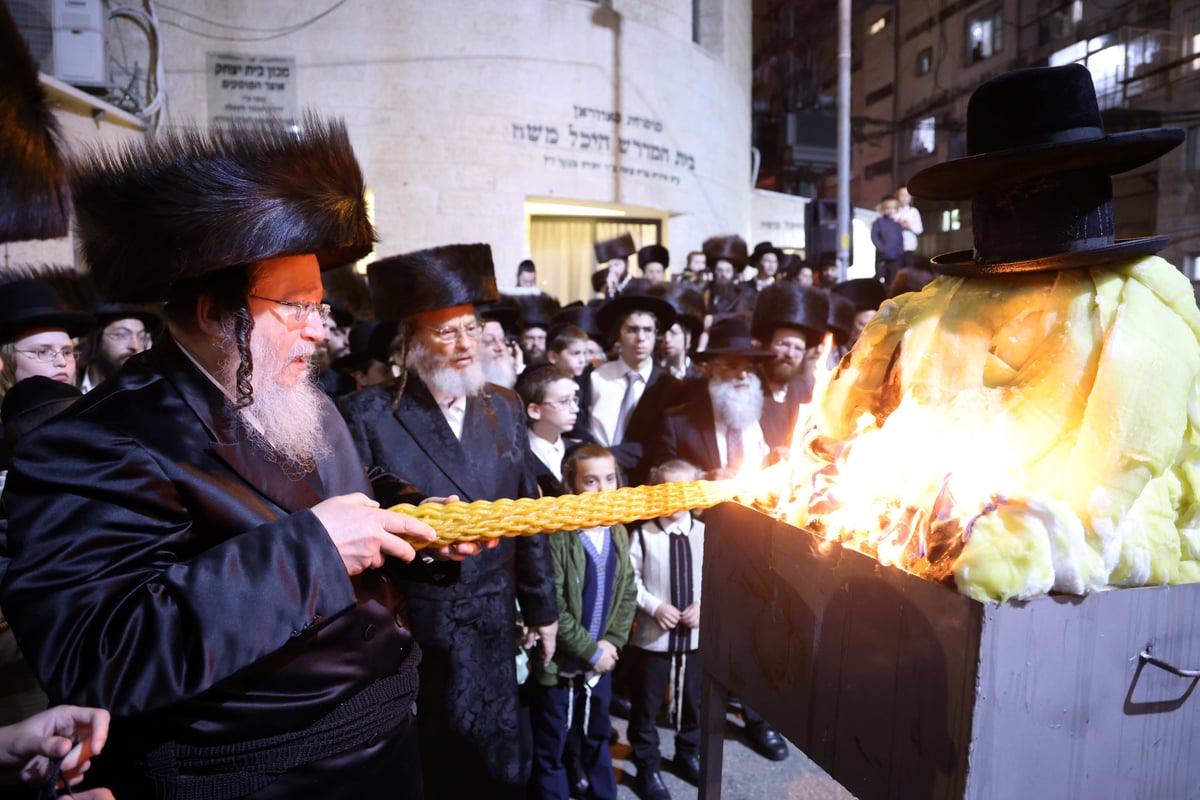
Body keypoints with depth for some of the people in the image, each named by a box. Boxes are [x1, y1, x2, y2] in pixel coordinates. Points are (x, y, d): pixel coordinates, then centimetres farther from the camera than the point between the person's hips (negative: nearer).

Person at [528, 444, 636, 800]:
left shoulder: (618, 533, 1)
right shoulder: (557, 534, -19)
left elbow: (627, 592, 5)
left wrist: (611, 642, -6)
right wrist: (591, 651, -14)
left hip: (601, 659, 6)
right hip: (560, 663, -5)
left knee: (598, 738, 23)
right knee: (550, 750, 10)